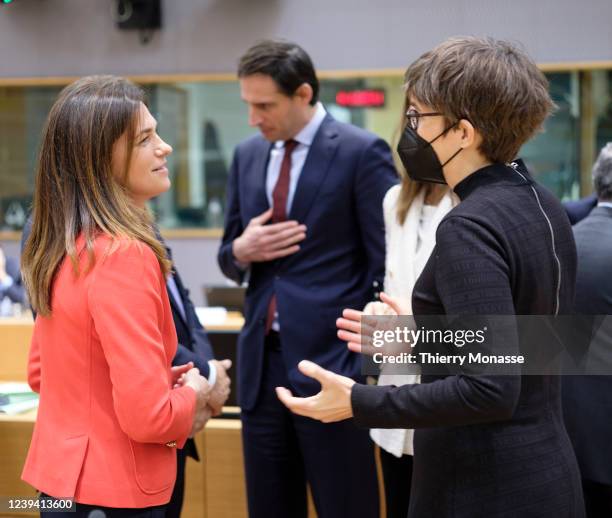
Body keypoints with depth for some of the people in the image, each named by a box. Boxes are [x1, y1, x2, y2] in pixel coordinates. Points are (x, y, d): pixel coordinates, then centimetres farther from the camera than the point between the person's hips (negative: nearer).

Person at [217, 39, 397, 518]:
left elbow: (389, 264, -7)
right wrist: (241, 250, -6)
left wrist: (375, 360, -11)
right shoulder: (248, 156, 12)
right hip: (261, 360, 6)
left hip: (332, 359, -6)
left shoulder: (362, 153, -7)